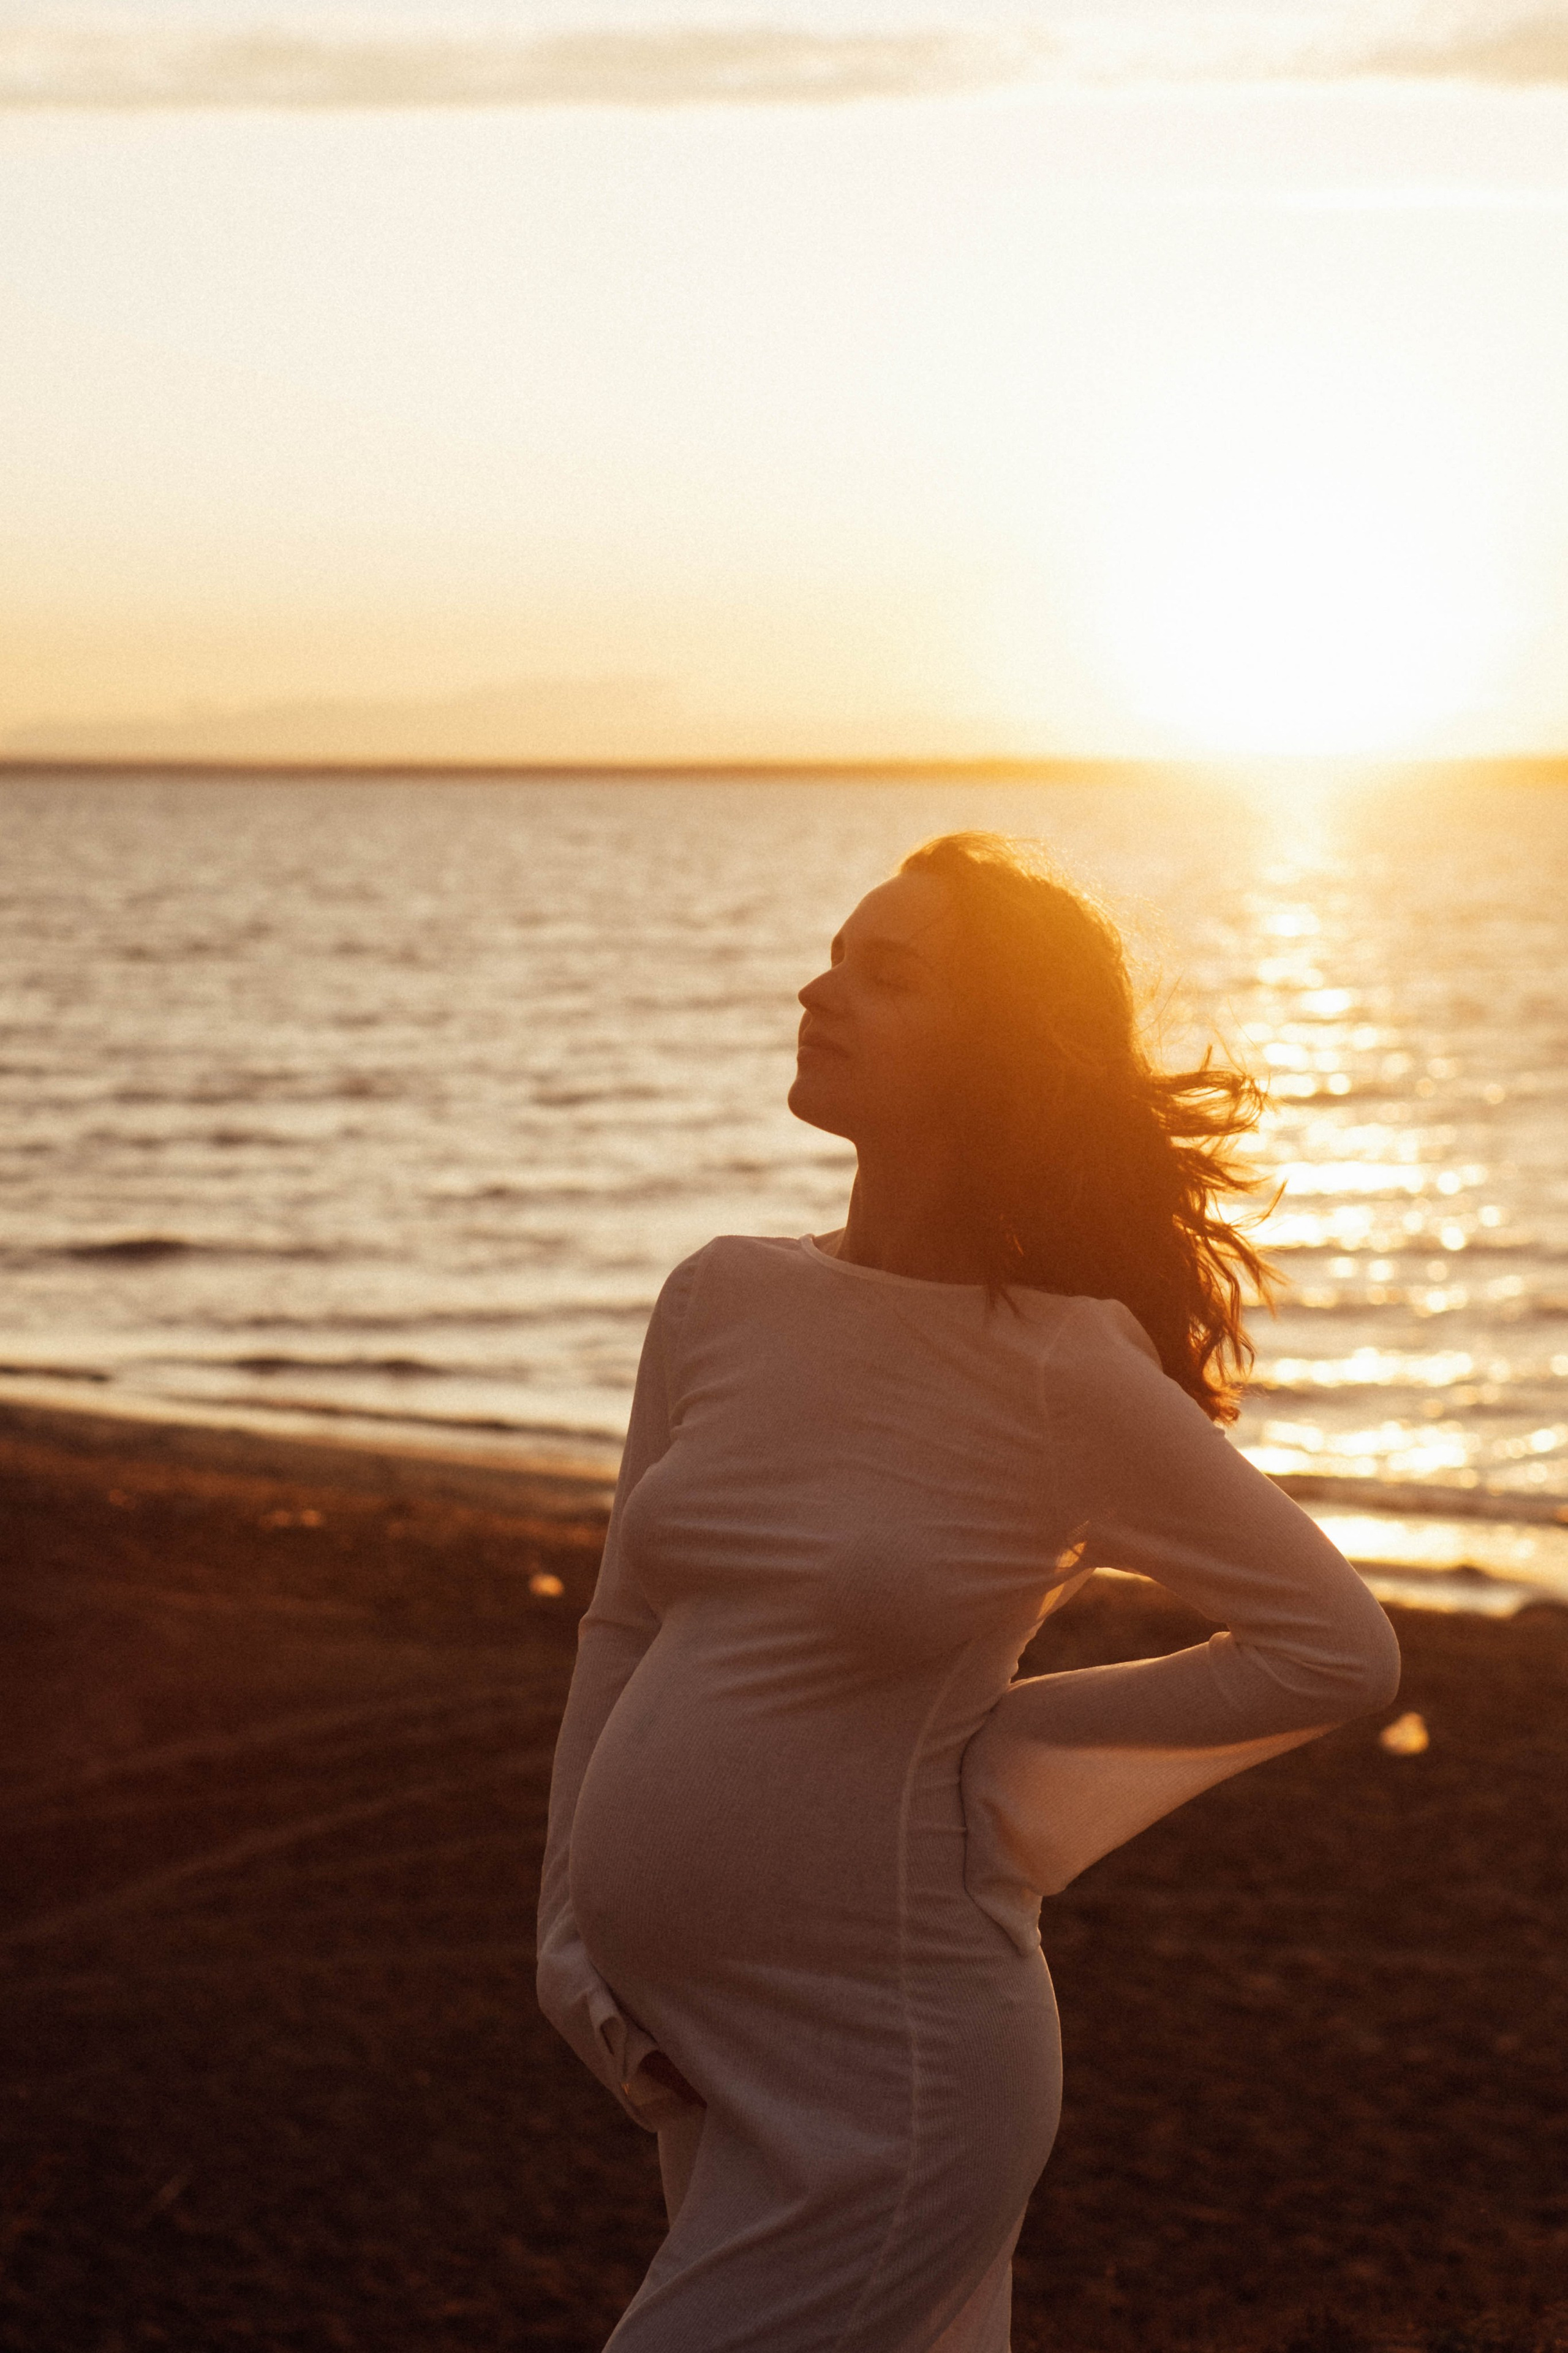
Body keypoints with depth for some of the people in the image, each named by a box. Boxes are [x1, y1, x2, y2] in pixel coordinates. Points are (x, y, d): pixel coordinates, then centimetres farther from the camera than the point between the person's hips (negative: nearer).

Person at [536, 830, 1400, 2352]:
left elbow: (1339, 1648, -7)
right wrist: (567, 1928, 5)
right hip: (678, 2038, 6)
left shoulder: (1063, 1370, -14)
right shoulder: (725, 1300, 1)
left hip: (876, 2076, -6)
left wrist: (1003, 1736, -6)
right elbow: (624, 1631, 11)